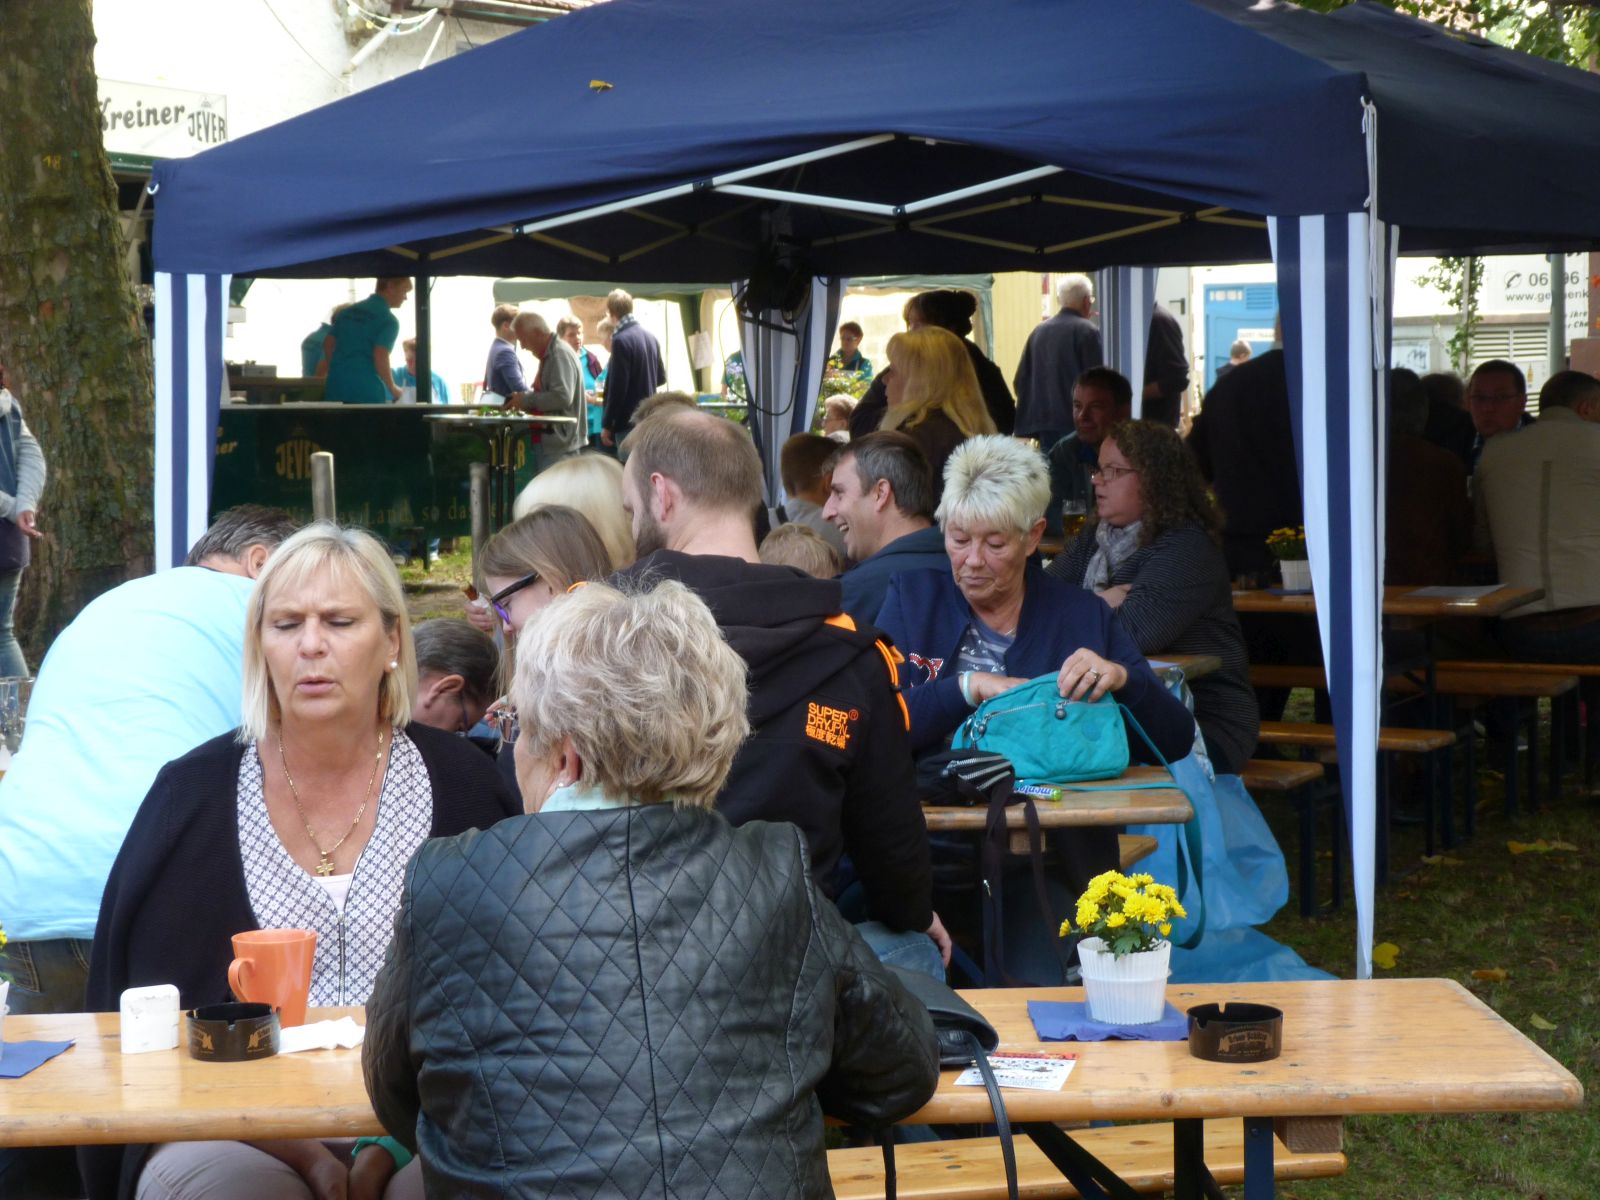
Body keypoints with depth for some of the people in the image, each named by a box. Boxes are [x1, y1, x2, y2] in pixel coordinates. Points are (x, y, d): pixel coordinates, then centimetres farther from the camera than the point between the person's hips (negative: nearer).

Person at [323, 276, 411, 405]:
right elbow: (380, 358, -15)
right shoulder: (388, 320, -6)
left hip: (336, 389, 7)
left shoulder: (348, 311, 17)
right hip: (369, 394, -7)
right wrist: (393, 389, -3)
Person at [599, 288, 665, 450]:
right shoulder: (650, 336, 9)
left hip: (628, 422, -8)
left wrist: (607, 425, -12)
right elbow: (661, 377, 19)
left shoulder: (621, 340, -15)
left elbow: (617, 387, -17)